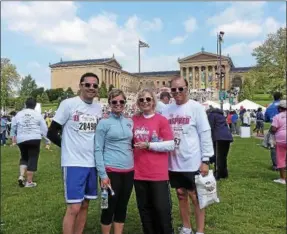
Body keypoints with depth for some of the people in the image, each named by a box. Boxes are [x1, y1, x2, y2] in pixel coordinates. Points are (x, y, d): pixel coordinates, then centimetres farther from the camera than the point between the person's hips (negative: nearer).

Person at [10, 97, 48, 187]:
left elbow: (13, 127, 14)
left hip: (21, 139, 3)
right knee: (32, 159, 2)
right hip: (34, 139, -3)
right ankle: (29, 182, 4)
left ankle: (21, 176, 4)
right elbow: (44, 128, 2)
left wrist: (13, 137, 28)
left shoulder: (19, 114, 7)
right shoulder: (38, 114, 1)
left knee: (24, 158, 21)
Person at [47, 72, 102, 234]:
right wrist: (70, 147, 0)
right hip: (74, 163, -5)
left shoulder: (98, 108, 7)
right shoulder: (68, 104, -8)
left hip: (92, 163, 5)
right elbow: (52, 133, -6)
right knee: (74, 208, -4)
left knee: (85, 205, 13)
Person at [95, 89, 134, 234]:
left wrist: (135, 165, 10)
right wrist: (103, 174, -13)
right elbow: (98, 150, -8)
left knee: (122, 207, 14)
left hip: (129, 171, 5)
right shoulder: (104, 123, -6)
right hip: (111, 171, -5)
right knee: (109, 207, 6)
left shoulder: (129, 122, 9)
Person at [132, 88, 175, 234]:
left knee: (162, 208, 4)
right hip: (139, 173, 4)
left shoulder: (161, 120, -6)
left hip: (158, 173, -4)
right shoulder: (134, 120, 6)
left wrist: (148, 145, -15)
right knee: (144, 208, 15)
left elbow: (170, 145, -10)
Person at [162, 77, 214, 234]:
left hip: (193, 162, -4)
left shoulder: (196, 107, -7)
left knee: (195, 196, 6)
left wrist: (205, 160, -11)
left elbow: (205, 134, -8)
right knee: (181, 195, 16)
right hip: (174, 163, 5)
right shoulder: (167, 110, 6)